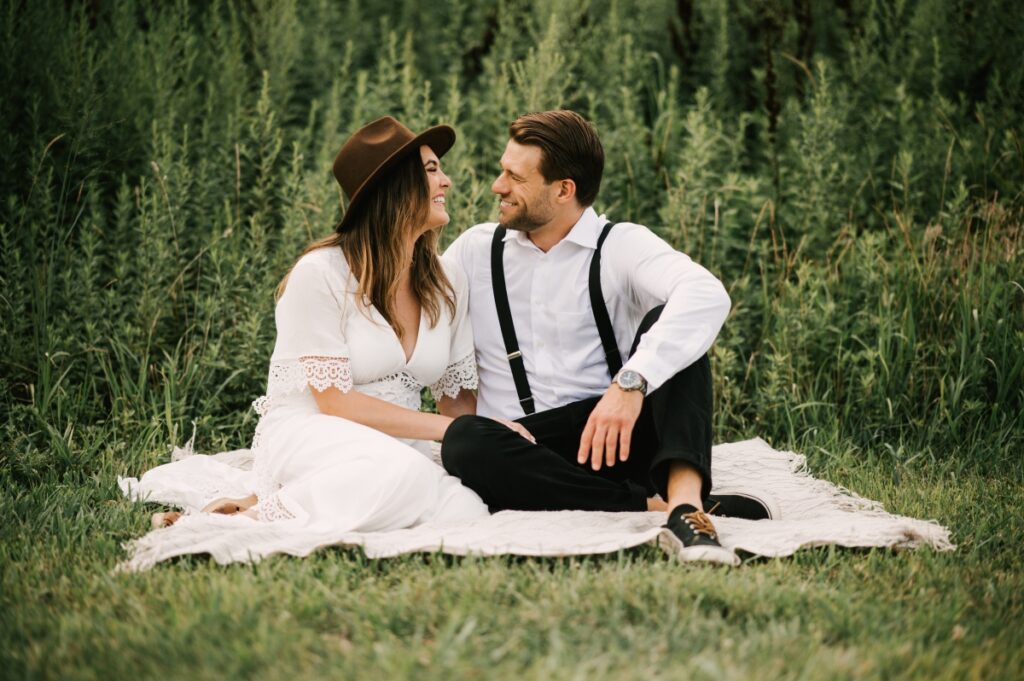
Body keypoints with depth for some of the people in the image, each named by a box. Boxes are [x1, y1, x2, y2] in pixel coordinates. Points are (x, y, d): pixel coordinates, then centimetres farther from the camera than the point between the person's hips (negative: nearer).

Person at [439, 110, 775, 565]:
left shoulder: (620, 246, -1)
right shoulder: (477, 250, 12)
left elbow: (708, 296, -23)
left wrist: (631, 383, -35)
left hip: (618, 436, -1)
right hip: (519, 452, 1)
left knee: (665, 321, -22)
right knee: (463, 440, -32)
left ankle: (685, 499, -44)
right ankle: (655, 506, -32)